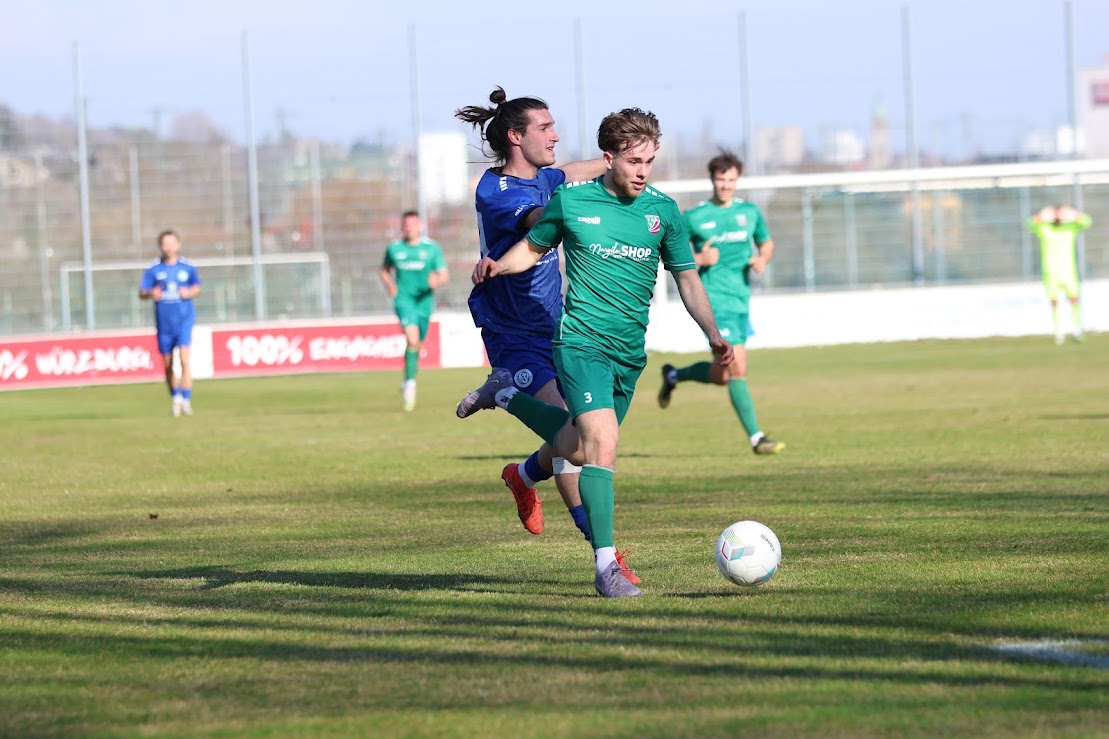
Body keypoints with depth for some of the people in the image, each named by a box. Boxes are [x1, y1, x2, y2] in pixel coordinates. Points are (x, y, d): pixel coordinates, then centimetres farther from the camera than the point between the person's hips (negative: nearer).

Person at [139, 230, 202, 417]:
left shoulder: (187, 267, 2)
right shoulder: (153, 270, 1)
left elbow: (197, 287, 16)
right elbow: (142, 292, 1)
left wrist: (190, 293, -6)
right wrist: (151, 294, -21)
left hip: (184, 319, -2)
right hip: (163, 322, 2)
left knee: (184, 358, -17)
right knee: (167, 364, 10)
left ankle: (186, 400, -16)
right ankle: (176, 397, 31)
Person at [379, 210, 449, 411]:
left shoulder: (432, 248, 1)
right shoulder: (394, 249, 3)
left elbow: (444, 275, 1)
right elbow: (385, 269, 18)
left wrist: (437, 280, -23)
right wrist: (389, 285, -2)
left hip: (424, 299, 2)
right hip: (403, 298, -2)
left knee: (418, 344, 10)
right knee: (412, 338, -22)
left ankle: (408, 384, 34)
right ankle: (410, 383, -15)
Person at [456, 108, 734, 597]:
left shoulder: (663, 211, 2)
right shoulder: (570, 201, -4)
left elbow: (687, 280, 9)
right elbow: (533, 247, 11)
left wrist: (713, 335, -4)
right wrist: (497, 266, -10)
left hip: (630, 353, 5)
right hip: (582, 342, -5)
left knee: (577, 447, 15)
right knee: (602, 442, -21)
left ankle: (505, 394, 40)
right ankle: (606, 565, -17)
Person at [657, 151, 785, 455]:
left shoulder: (750, 212, 10)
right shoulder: (694, 217, -2)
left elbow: (767, 243, 23)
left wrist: (762, 260, 0)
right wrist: (699, 259, -14)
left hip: (741, 301, 6)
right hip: (713, 301, -6)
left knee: (722, 375, 11)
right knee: (737, 368, -15)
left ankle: (673, 375, 39)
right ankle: (756, 438, -12)